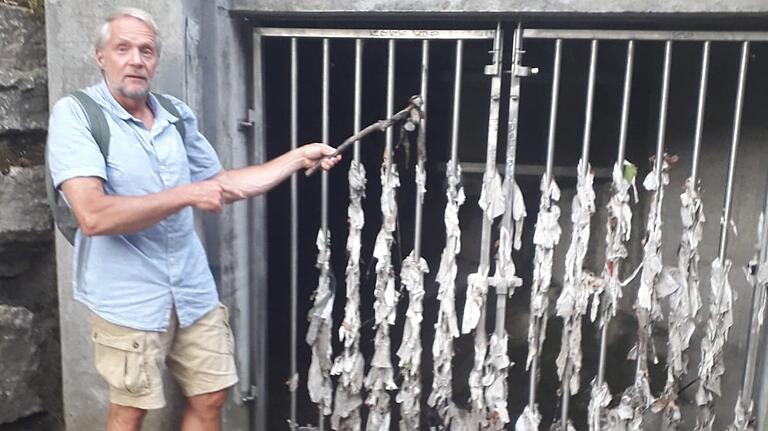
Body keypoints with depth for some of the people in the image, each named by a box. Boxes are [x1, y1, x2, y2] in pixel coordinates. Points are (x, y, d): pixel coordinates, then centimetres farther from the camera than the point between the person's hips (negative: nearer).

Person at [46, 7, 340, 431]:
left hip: (193, 289, 5)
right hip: (128, 297, -5)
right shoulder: (74, 114, -12)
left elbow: (222, 183, 15)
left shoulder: (177, 114, 6)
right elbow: (92, 216, -24)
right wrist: (187, 194, -21)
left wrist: (300, 156, 10)